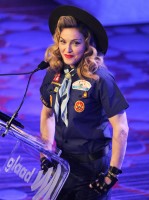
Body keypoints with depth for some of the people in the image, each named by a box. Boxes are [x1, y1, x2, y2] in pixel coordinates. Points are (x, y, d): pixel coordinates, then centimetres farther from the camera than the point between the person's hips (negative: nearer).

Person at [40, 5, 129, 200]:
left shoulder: (100, 78, -18)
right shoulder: (54, 74, -2)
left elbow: (121, 129, -16)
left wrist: (113, 173, -15)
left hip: (93, 167, -5)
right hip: (61, 160, 5)